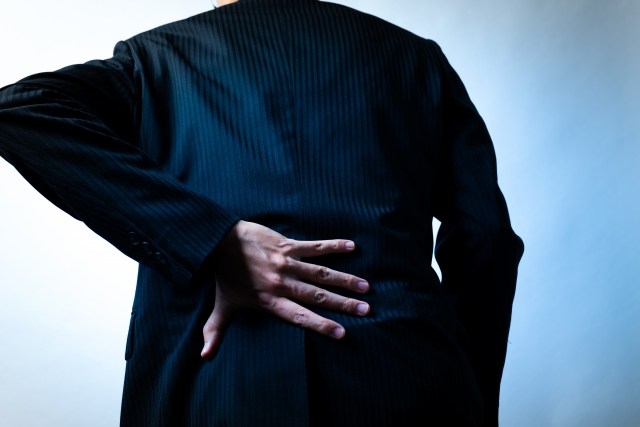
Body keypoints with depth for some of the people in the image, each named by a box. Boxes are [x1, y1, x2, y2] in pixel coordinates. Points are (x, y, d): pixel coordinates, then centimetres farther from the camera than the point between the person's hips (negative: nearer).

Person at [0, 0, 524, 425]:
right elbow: (485, 241, 5)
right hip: (408, 378, 2)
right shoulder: (417, 56, 13)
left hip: (206, 381, -1)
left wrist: (213, 244, -12)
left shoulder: (153, 58, 11)